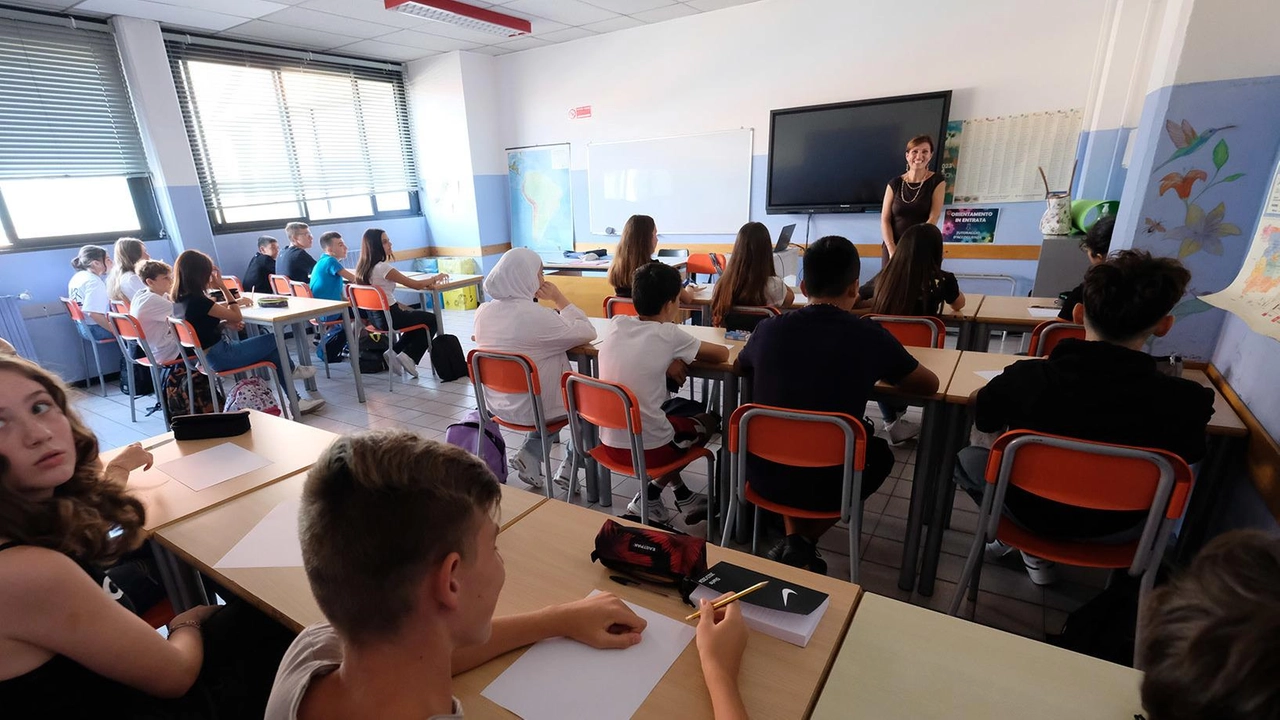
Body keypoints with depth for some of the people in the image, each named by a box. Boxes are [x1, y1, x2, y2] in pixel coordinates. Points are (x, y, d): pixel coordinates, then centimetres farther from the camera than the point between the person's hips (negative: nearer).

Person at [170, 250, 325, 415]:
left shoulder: (179, 300, 4)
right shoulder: (197, 300, -25)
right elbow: (237, 317, -14)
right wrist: (223, 286, -10)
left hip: (207, 356, 10)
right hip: (221, 355, -10)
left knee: (273, 352, 14)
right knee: (274, 339, 5)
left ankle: (296, 401, 18)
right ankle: (292, 370, 36)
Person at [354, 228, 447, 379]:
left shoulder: (365, 267, 5)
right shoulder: (382, 267, -22)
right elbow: (415, 284, -17)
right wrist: (435, 278, 1)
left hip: (376, 315, 9)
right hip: (389, 317, -9)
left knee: (417, 319, 28)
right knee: (432, 320, 10)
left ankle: (395, 351, 19)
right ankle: (409, 356, 9)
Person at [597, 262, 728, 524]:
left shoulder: (616, 323, -2)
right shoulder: (668, 333, -15)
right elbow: (722, 354, -4)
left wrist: (667, 360, 0)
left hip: (609, 442, 6)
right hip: (647, 448, -5)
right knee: (709, 420, 22)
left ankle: (683, 497, 34)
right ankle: (650, 495, 16)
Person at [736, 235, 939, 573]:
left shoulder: (769, 329, -6)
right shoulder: (870, 337, -12)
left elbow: (740, 365, 17)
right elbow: (929, 385, 6)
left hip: (764, 475, 3)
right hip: (828, 485, -2)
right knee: (880, 453, 29)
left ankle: (791, 539, 22)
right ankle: (806, 542, 15)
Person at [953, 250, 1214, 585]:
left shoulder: (1025, 378, -28)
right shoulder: (1188, 401, -26)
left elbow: (985, 424, -6)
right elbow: (1188, 456, -2)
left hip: (1032, 512, -1)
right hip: (1114, 530, 1)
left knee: (968, 458, 23)